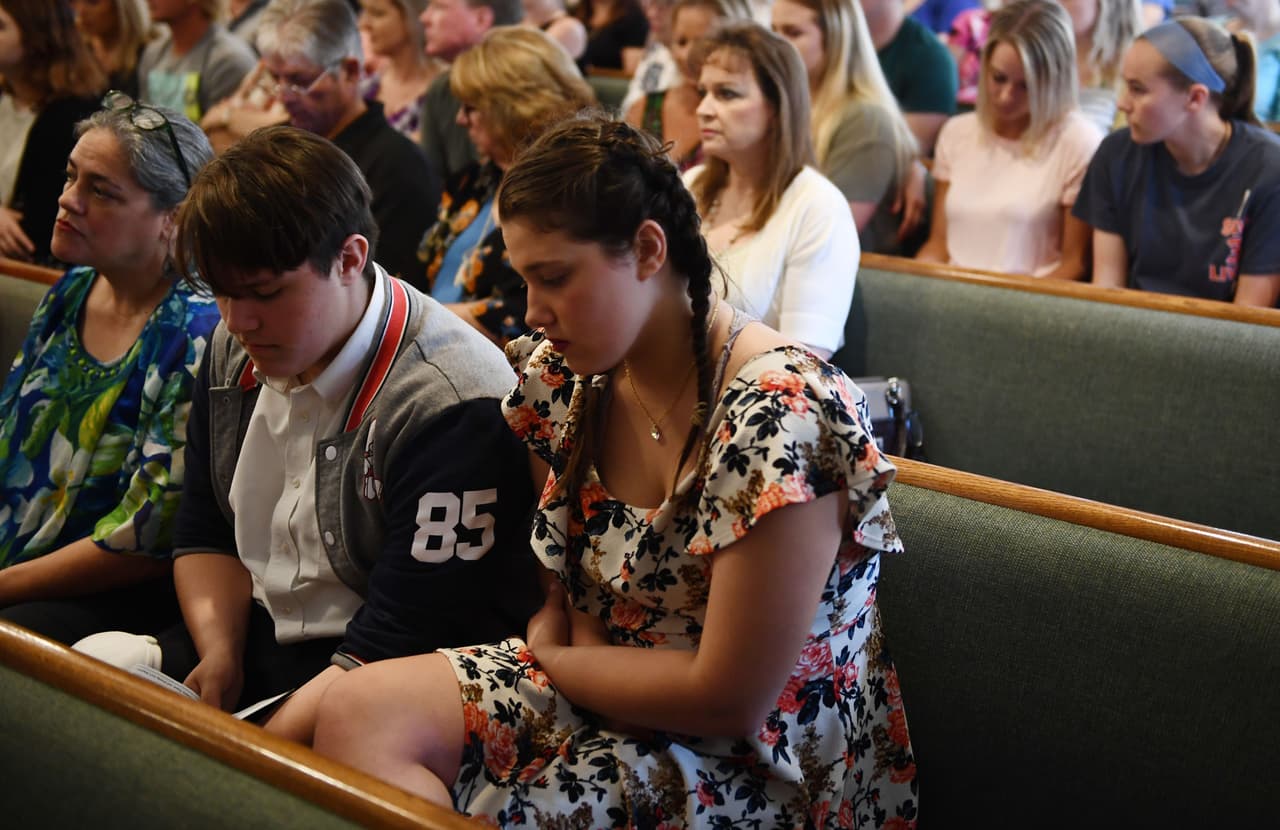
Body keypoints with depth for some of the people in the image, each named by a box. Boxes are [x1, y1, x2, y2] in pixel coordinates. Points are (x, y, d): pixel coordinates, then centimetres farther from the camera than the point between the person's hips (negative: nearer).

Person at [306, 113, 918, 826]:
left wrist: (546, 661, -11)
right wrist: (550, 641, -10)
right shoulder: (570, 379, 0)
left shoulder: (778, 417, -25)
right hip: (610, 698, 7)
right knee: (359, 712, -14)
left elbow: (731, 700, -23)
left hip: (761, 765, -6)